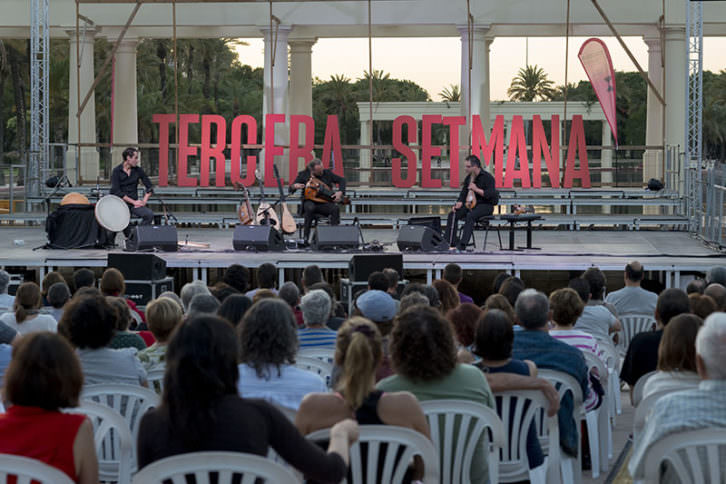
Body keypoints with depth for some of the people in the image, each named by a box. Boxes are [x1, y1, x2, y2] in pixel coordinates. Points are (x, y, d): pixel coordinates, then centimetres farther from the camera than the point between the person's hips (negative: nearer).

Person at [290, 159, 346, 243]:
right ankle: (305, 237, -31)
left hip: (324, 203, 2)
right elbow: (291, 189, 0)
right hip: (309, 201, -2)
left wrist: (340, 192, -8)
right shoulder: (303, 174, 2)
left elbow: (342, 180, 11)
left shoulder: (327, 173, 7)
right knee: (310, 207, -38)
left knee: (336, 208, -29)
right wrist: (295, 186, -26)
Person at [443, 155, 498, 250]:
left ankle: (462, 245, -40)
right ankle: (450, 243, -17)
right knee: (452, 214, -15)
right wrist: (459, 203, -7)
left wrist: (477, 190, -24)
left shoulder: (487, 177, -10)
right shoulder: (468, 178, 12)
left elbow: (492, 195, -19)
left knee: (470, 215, -36)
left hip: (486, 205, -7)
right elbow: (463, 194, 13)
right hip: (471, 204, 7)